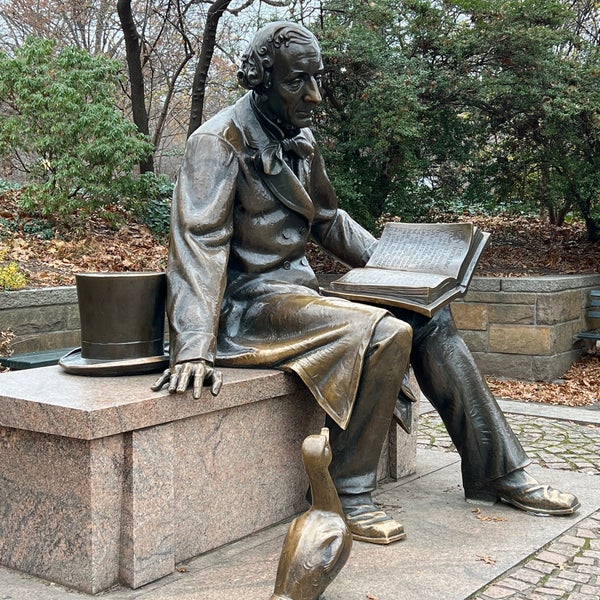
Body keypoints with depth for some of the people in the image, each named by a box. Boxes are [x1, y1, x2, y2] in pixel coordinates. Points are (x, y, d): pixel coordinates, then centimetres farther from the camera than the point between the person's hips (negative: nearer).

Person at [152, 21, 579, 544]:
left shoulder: (299, 140, 14)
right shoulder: (220, 142, -11)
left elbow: (329, 221, 23)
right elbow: (199, 244, -20)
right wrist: (194, 349, -30)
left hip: (299, 288, 8)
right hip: (250, 301, -8)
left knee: (429, 316, -2)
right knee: (387, 333, -27)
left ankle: (500, 472, 6)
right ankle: (348, 499, -15)